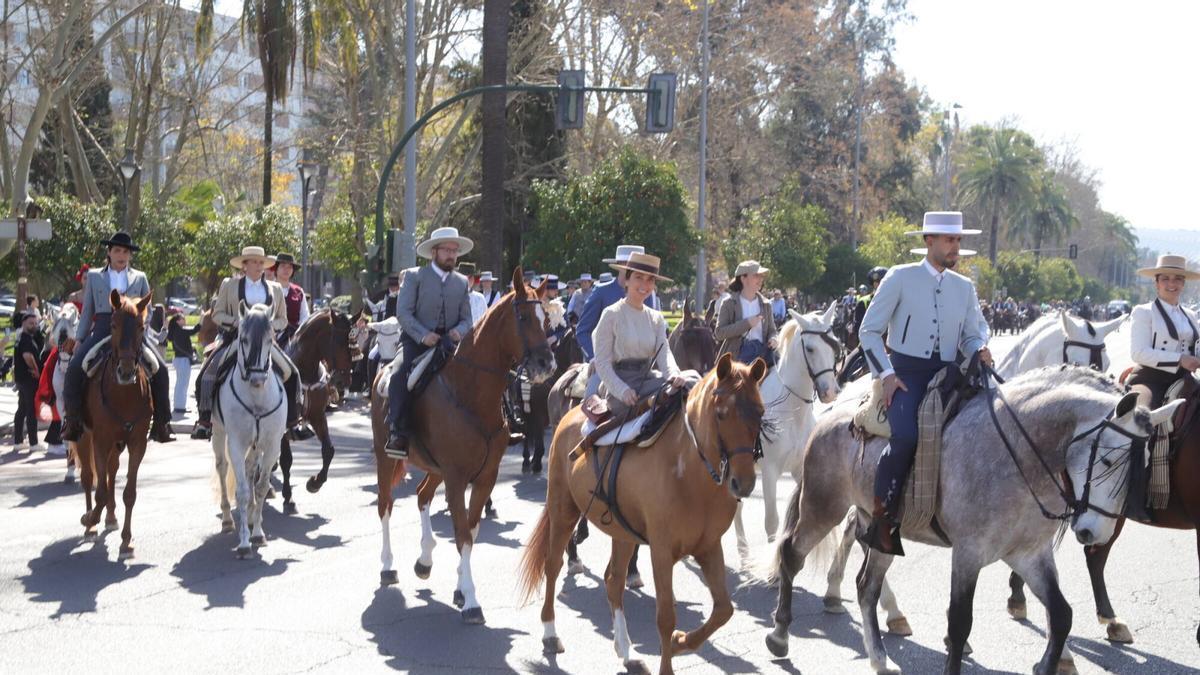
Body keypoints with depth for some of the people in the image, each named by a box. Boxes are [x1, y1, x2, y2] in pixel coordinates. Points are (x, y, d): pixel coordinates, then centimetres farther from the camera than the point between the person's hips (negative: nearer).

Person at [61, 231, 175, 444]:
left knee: (159, 369, -19)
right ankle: (72, 420, -13)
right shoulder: (94, 276, 14)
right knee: (75, 368, -23)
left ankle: (161, 423, -11)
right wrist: (79, 339, 6)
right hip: (102, 331, 0)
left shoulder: (140, 278, 14)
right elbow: (87, 312, 14)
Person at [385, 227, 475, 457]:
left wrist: (459, 331, -9)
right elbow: (403, 313, -5)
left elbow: (466, 319, 16)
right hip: (416, 341, -3)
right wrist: (423, 335, -20)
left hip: (448, 343, 3)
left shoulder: (462, 282, 17)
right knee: (400, 375, -31)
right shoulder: (414, 276, 5)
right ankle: (398, 434, -31)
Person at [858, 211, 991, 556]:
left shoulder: (965, 287, 14)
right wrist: (886, 374, -10)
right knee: (906, 436, -31)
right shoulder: (900, 278, 1)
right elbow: (869, 331, 0)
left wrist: (980, 350, -7)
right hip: (906, 372, -5)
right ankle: (881, 519, -17)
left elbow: (971, 335, 18)